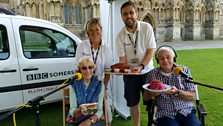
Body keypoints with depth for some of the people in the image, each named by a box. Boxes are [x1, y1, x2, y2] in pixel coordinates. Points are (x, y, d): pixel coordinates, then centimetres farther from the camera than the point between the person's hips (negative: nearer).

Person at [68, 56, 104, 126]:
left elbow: (100, 110, -2)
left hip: (94, 120, 0)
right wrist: (80, 110, -26)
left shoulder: (99, 84, -2)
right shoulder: (74, 85, -3)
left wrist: (90, 120, -19)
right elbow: (72, 111, -4)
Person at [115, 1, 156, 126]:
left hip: (147, 71, -1)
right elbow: (122, 58, -6)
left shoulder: (147, 27, -11)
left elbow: (151, 51, -12)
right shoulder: (120, 36, -8)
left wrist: (141, 67, -23)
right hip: (129, 74, 1)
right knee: (133, 103, 12)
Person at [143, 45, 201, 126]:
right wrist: (152, 93, -11)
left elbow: (192, 97, 0)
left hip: (187, 111, 1)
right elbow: (146, 97, 11)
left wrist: (177, 92, -17)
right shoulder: (152, 74, 3)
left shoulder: (184, 70, 2)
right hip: (165, 115, -1)